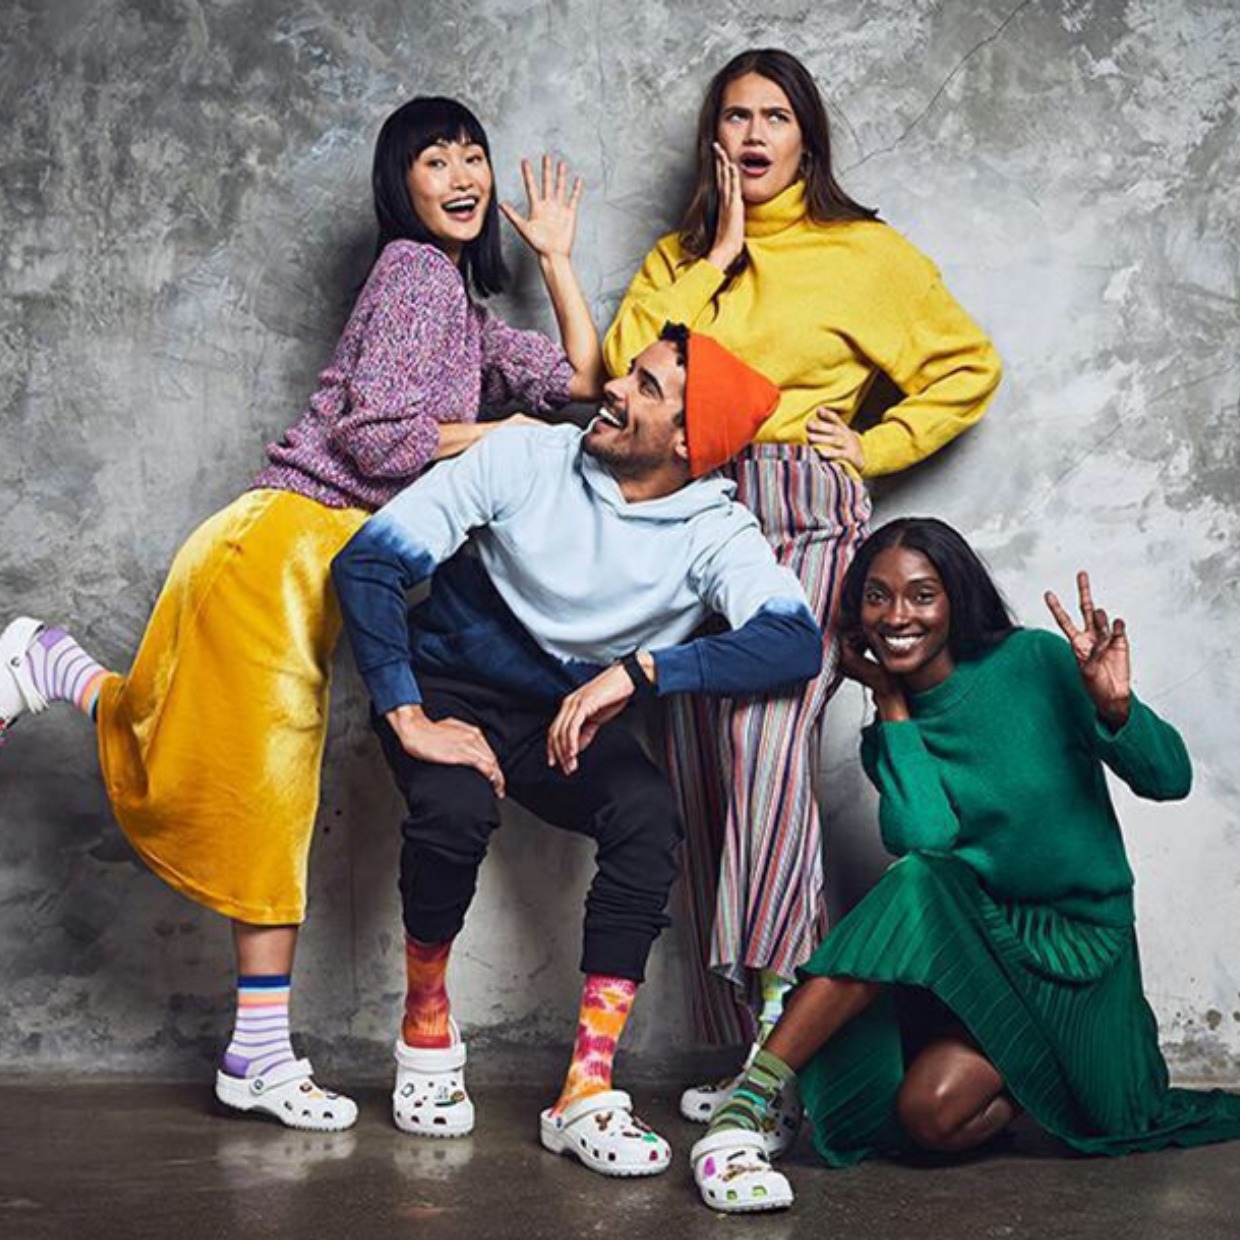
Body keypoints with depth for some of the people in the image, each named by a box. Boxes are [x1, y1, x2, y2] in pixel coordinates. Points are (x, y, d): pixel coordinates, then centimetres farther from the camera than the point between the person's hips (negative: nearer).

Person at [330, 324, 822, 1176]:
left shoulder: (714, 534, -16)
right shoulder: (525, 460, -16)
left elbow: (797, 641, -35)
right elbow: (368, 560, -17)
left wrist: (638, 670, -44)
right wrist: (407, 719, -25)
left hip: (567, 722, 1)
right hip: (451, 693, -1)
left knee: (650, 812, -30)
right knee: (458, 806, -34)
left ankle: (586, 1092, -25)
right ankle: (427, 1022, -5)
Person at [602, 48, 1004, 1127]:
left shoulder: (864, 253, 10)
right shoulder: (679, 258, 20)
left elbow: (967, 365, 12)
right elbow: (626, 362, 3)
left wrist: (877, 448, 2)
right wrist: (717, 259, 2)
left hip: (806, 520, -4)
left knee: (767, 737, -24)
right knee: (700, 770, -3)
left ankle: (785, 1018, -24)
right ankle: (741, 1049, 2)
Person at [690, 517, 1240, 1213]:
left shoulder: (1033, 663, -7)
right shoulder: (890, 736, 3)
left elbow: (1170, 780, -7)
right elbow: (923, 839, -18)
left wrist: (1115, 707, -27)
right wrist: (893, 708, -10)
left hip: (1079, 941, -3)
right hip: (977, 940, 3)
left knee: (933, 1112, -27)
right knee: (917, 882, -33)